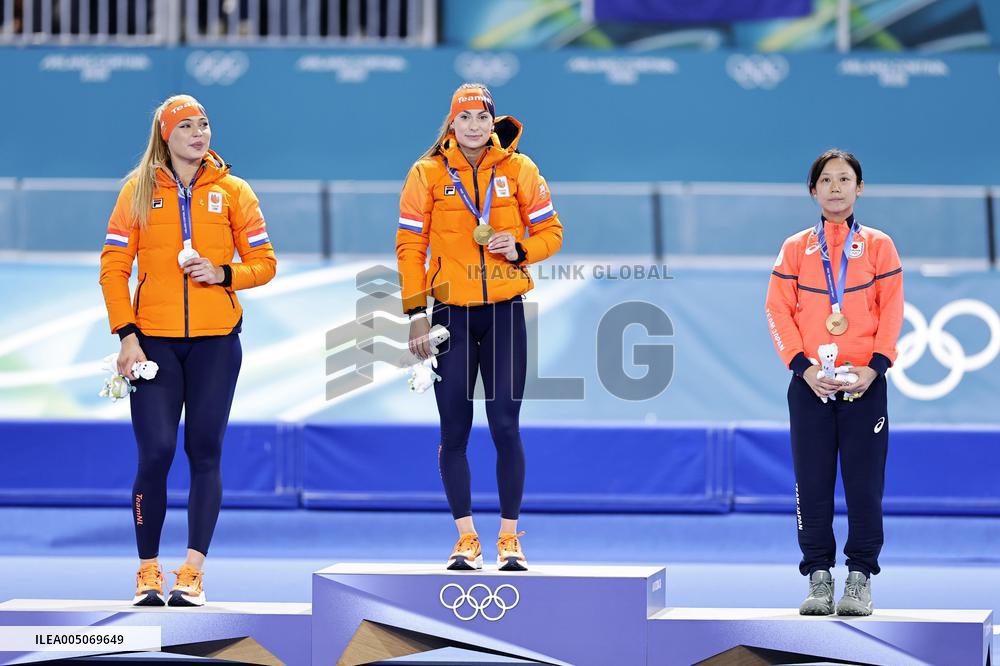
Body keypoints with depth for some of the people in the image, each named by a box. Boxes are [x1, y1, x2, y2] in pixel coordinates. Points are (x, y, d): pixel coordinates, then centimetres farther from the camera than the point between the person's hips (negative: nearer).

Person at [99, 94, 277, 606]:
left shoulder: (232, 191, 6)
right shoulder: (139, 191, 4)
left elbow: (264, 262, 7)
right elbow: (113, 267, 1)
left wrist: (224, 273, -12)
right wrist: (126, 334, -7)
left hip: (215, 340, 1)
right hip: (154, 340, -1)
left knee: (205, 453, -2)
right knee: (155, 452, -6)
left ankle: (193, 572, 0)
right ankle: (148, 570, 5)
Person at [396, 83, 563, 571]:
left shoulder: (518, 169, 2)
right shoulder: (428, 173, 0)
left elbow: (550, 232, 7)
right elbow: (410, 245, 0)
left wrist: (520, 250, -14)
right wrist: (415, 314, -5)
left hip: (505, 312, 0)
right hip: (451, 313, 0)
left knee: (505, 427, -3)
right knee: (454, 431, 2)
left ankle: (510, 538, 6)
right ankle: (466, 539, 11)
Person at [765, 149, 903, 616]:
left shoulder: (878, 245, 7)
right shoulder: (795, 249, 8)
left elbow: (892, 310, 3)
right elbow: (778, 310, 3)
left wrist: (875, 366, -10)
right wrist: (803, 366, -9)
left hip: (864, 384, -1)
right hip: (810, 384, 1)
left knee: (864, 482, -3)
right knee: (812, 483, -1)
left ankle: (860, 578, 3)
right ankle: (819, 577, 5)